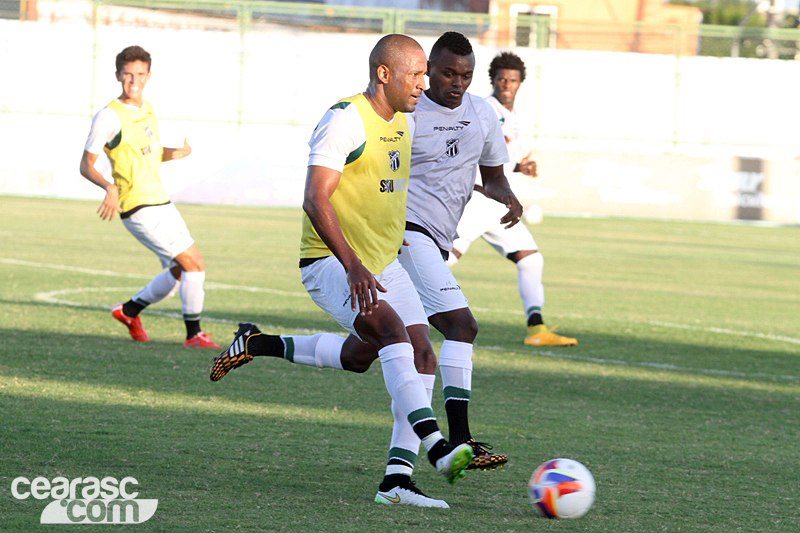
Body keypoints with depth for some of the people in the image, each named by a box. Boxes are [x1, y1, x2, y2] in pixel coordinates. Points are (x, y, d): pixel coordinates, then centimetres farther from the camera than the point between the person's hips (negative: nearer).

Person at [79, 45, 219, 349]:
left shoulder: (148, 111, 12)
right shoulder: (109, 116, -12)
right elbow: (86, 166, -9)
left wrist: (176, 153, 5)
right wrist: (109, 187, -28)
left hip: (160, 202, 9)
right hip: (139, 207, -9)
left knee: (181, 271, 13)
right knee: (193, 262, -12)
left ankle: (130, 310, 29)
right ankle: (194, 334, -3)